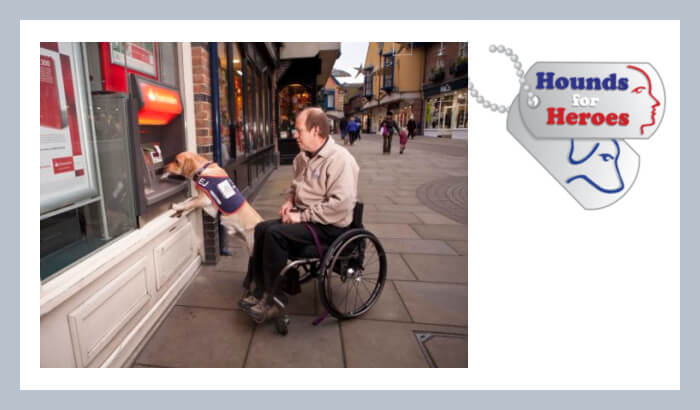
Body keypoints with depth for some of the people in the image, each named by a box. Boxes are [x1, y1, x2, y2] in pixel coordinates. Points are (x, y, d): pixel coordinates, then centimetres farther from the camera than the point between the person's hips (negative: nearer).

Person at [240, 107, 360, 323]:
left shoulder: (339, 159, -20)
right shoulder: (303, 157, 8)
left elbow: (341, 203, -28)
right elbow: (294, 185, 26)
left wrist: (302, 216, -22)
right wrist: (289, 201, 3)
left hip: (329, 225, -9)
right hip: (304, 216, 9)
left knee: (275, 234, -23)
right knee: (261, 229, -6)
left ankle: (274, 299, -10)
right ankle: (260, 291, 2)